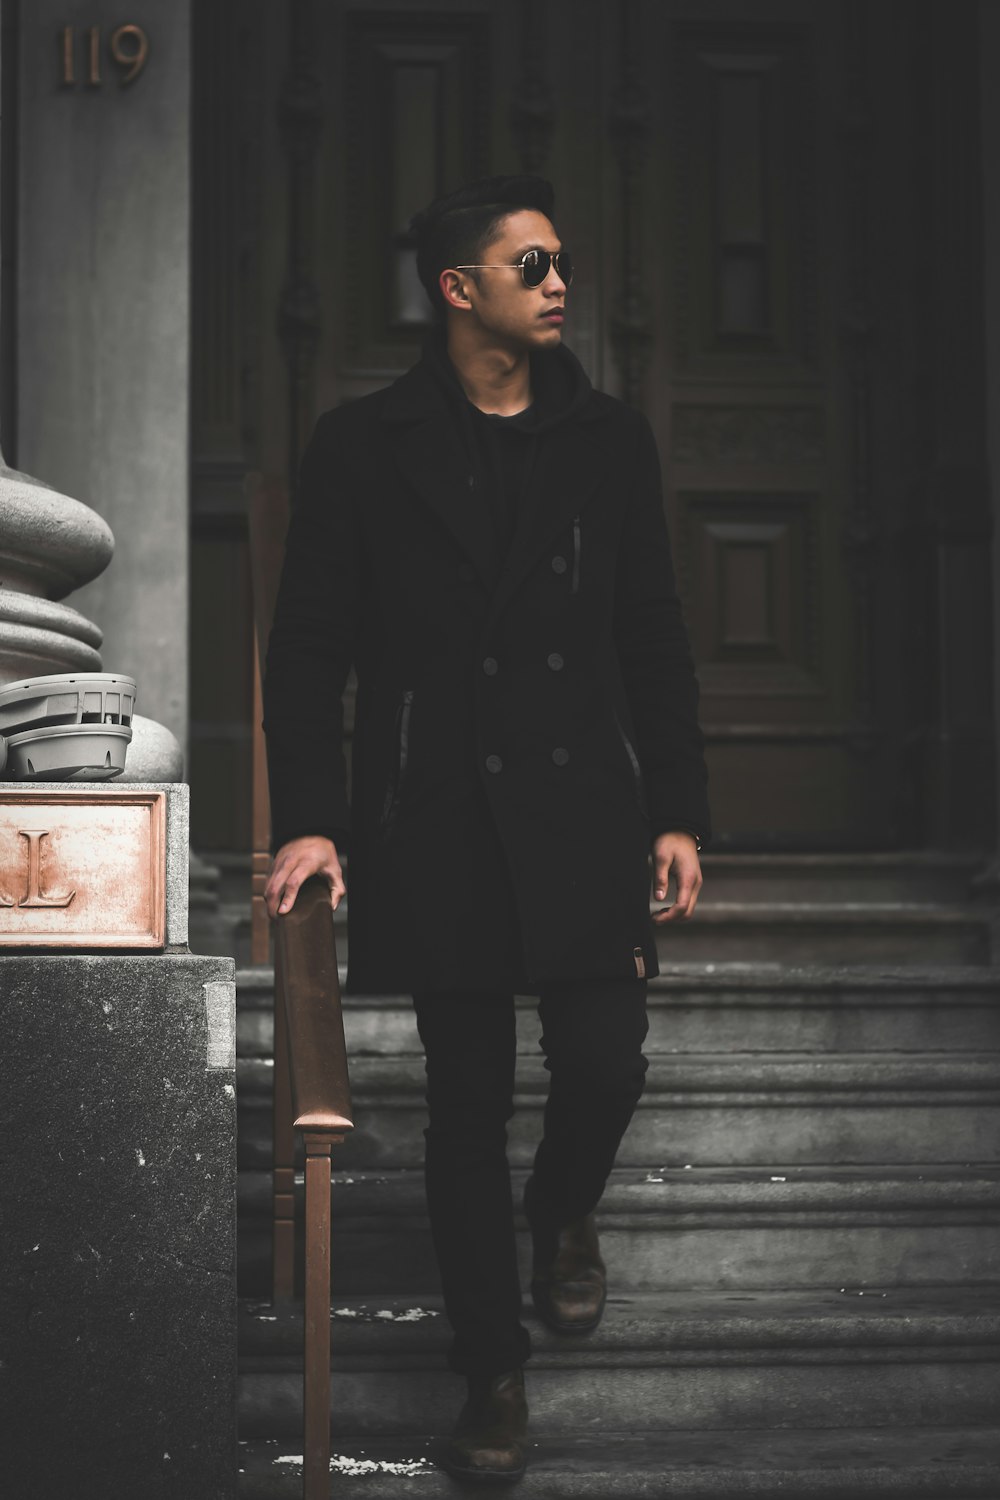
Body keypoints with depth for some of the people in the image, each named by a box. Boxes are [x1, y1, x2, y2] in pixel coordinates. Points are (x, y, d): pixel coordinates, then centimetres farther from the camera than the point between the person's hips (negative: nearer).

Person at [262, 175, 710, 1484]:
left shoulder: (610, 441, 8)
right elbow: (309, 646, 1)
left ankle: (564, 1217, 32)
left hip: (581, 813, 2)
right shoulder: (363, 446, 1)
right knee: (468, 1101, 5)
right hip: (435, 824, -1)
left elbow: (655, 643, 9)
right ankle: (492, 1370, 19)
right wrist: (311, 820, -8)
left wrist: (679, 815, 4)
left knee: (606, 1066, -4)